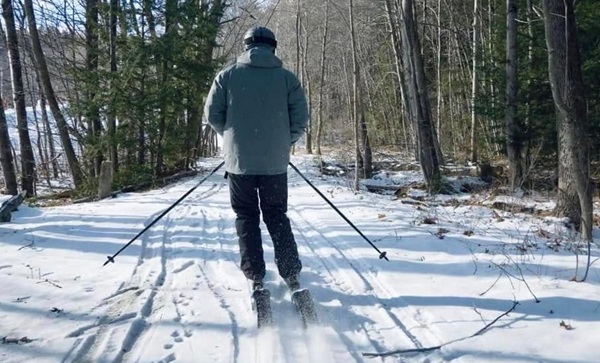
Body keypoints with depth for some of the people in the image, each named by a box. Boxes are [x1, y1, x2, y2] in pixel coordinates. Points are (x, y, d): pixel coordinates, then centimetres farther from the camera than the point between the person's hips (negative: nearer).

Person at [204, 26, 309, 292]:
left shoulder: (227, 75, -1)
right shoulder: (287, 77, 0)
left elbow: (212, 115, 1)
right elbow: (300, 119, -3)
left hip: (239, 160, -1)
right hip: (275, 162, 1)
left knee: (246, 217, 11)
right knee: (277, 216, 13)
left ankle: (255, 277, 10)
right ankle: (291, 275, 10)